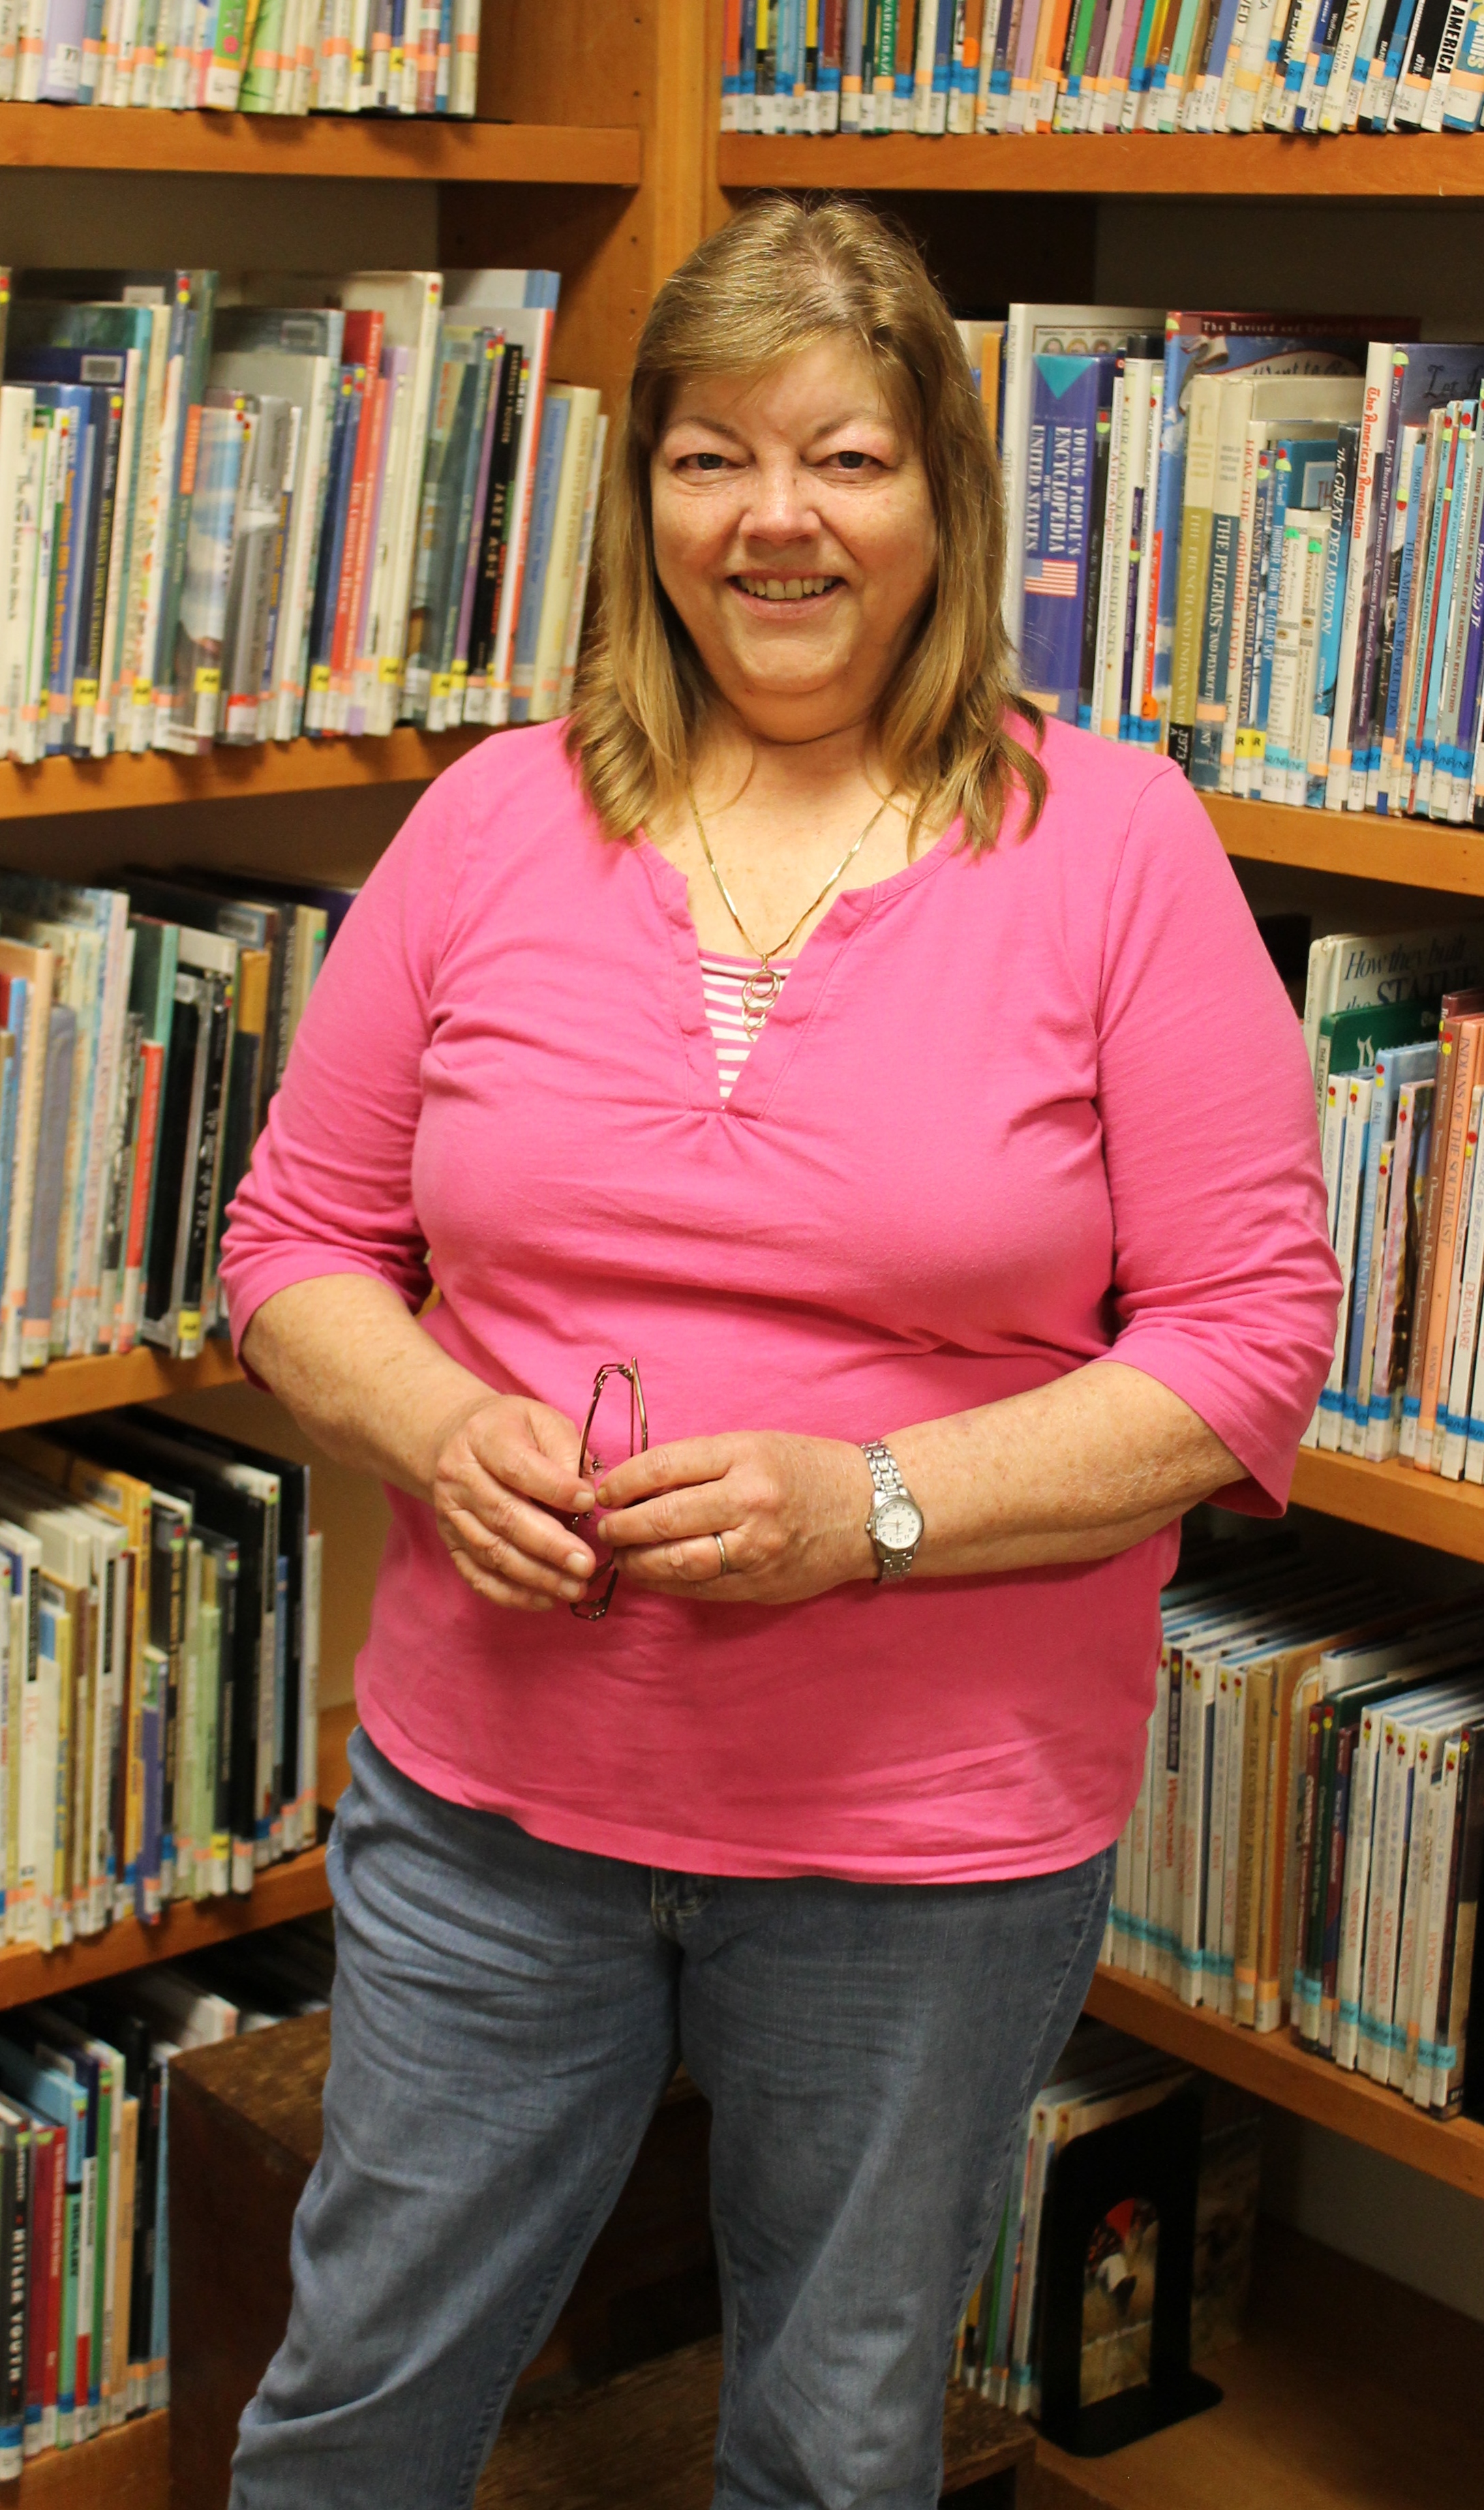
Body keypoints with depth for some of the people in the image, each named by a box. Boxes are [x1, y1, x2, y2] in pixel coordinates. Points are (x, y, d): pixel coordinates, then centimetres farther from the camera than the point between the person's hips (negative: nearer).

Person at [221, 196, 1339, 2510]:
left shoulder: (1113, 844, -7)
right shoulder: (497, 822, 0)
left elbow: (1251, 1340, -9)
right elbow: (300, 1239, 6)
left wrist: (874, 1502, -20)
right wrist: (441, 1433, -15)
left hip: (934, 1837, -1)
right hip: (489, 1786, 2)